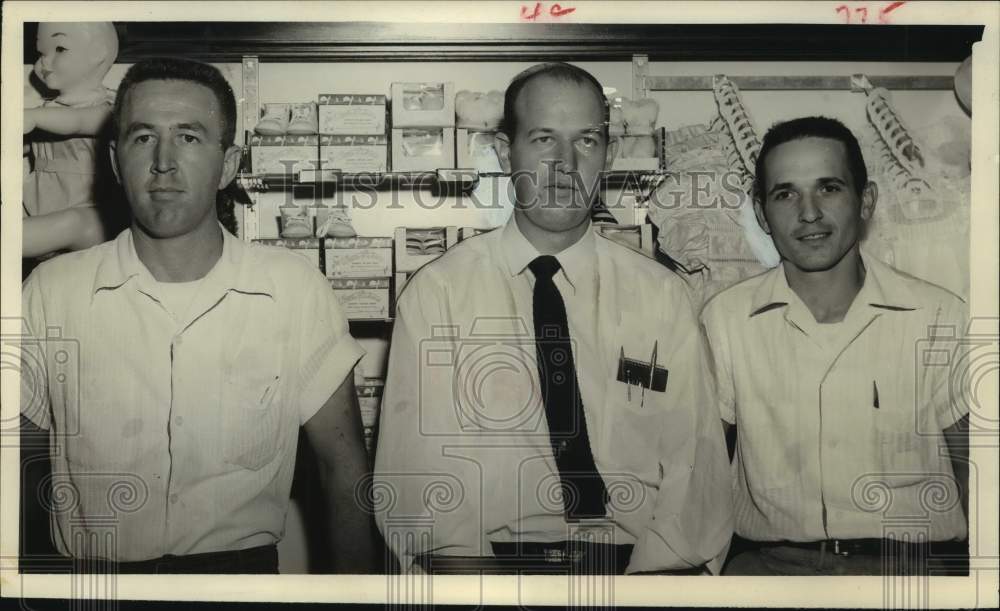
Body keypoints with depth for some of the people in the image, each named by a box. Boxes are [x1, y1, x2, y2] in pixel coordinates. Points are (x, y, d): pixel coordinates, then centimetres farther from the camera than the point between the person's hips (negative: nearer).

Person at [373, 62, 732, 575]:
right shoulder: (436, 292, 3)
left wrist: (658, 570, -16)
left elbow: (695, 470, 0)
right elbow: (413, 476, -3)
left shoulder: (662, 296, 7)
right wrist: (470, 571, -19)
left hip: (634, 559, 2)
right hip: (487, 559, -1)